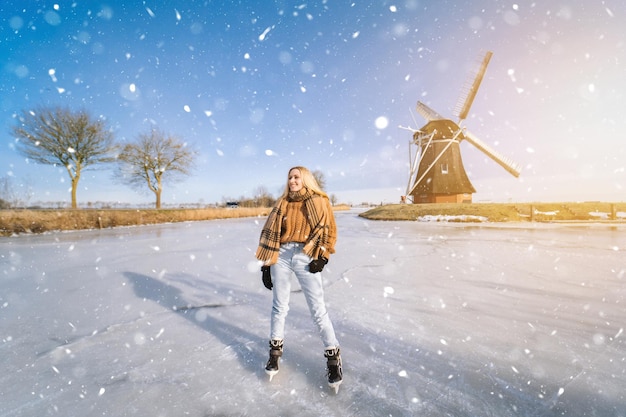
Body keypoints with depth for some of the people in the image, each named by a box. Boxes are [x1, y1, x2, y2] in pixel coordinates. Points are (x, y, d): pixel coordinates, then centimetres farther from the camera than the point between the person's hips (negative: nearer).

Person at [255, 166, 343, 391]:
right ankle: (275, 350, 33)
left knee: (318, 310, 1)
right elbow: (271, 233, 8)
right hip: (281, 257, 3)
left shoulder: (319, 202, 2)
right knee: (279, 307, 14)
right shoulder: (282, 204, 9)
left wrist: (323, 257, -8)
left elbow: (330, 231, 3)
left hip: (306, 259, -3)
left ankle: (333, 356, 18)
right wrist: (266, 264, 5)